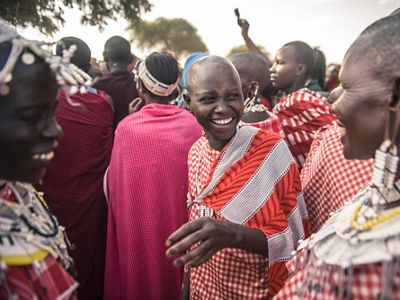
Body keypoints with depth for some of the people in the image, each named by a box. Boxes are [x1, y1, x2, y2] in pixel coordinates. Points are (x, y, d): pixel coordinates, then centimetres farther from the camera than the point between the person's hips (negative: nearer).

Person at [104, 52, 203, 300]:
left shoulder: (127, 127, -13)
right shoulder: (193, 123, -9)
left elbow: (115, 178, -2)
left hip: (137, 221, -1)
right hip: (182, 217, 2)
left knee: (139, 275, 19)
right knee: (178, 276, 21)